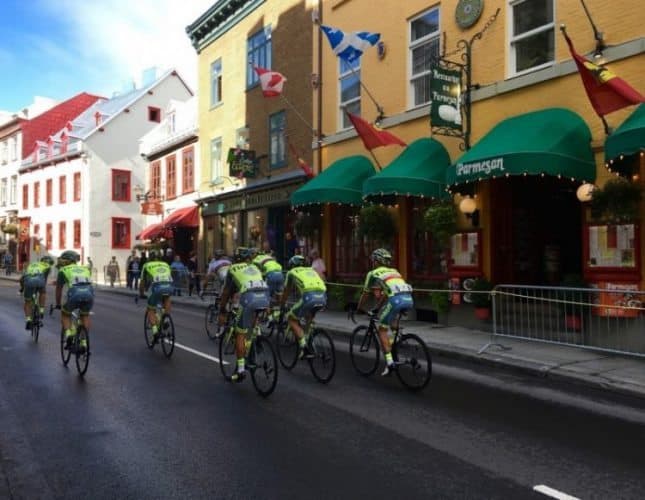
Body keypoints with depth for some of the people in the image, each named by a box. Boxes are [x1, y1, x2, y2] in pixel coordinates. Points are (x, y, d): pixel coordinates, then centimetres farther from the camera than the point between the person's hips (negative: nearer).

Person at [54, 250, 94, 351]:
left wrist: (58, 304, 45)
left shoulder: (63, 270, 24)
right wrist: (86, 300, 54)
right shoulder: (85, 268, 33)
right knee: (85, 315, 29)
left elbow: (58, 289, 31)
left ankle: (68, 334, 5)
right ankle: (84, 341, 18)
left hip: (75, 294, -2)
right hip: (89, 293, 3)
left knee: (65, 314, 27)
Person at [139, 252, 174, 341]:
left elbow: (142, 282, 31)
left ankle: (155, 331, -2)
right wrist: (166, 291, 53)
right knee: (167, 299, 36)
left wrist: (141, 294, 46)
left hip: (157, 287, -2)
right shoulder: (166, 264, 33)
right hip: (169, 286, 2)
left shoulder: (147, 265, 26)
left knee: (150, 310, 15)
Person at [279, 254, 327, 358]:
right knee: (308, 316, 35)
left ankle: (303, 346, 2)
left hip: (309, 297, -5)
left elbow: (286, 292, 33)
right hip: (322, 297, 5)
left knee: (291, 318, 16)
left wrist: (281, 306, 48)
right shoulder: (311, 270, 36)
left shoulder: (292, 272, 24)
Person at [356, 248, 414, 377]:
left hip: (396, 300, -6)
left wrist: (358, 309, 42)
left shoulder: (373, 273, 18)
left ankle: (390, 362, 0)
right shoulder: (394, 271, 33)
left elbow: (365, 294, 27)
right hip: (409, 299, 6)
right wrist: (378, 307, 51)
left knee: (382, 330, 9)